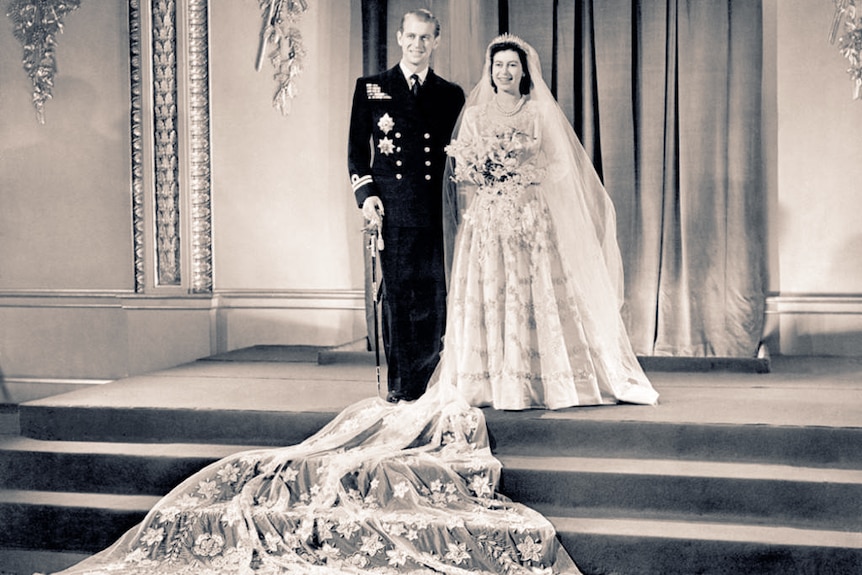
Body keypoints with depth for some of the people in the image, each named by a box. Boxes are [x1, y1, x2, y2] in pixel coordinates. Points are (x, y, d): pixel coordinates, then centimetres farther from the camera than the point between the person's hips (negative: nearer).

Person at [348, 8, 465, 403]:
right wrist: (366, 194, -6)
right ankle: (399, 385, 8)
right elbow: (356, 149, 8)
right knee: (397, 298, 0)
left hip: (437, 212, 1)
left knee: (435, 301, 0)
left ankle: (422, 383, 12)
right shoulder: (371, 88, 11)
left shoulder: (452, 95, 13)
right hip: (391, 208, -1)